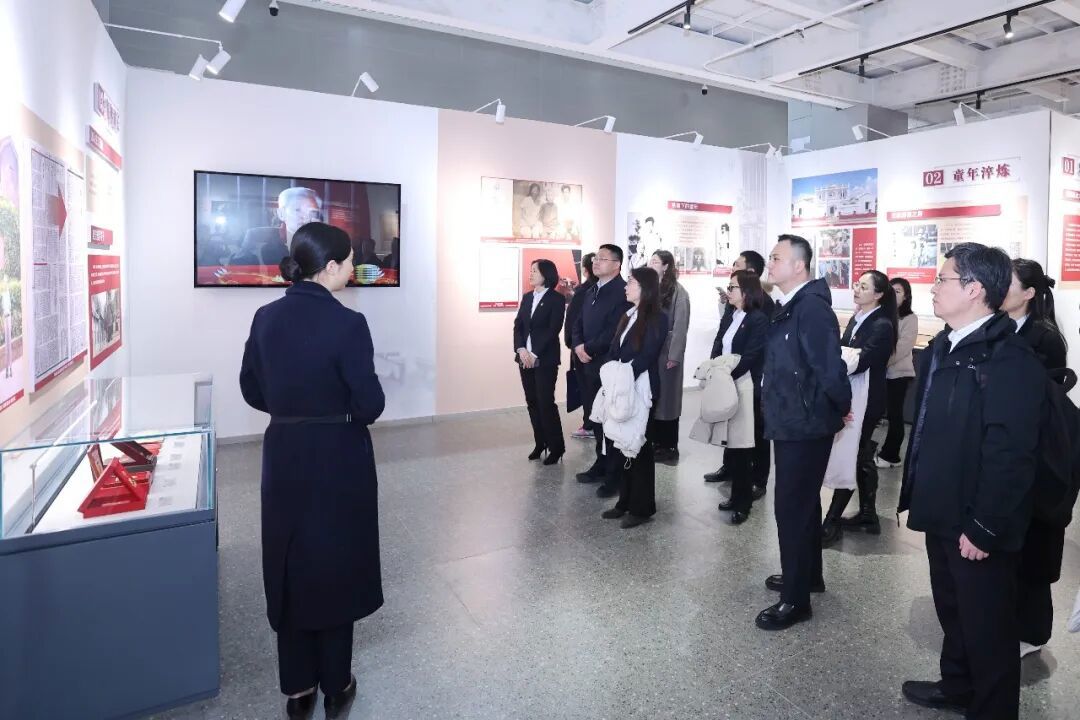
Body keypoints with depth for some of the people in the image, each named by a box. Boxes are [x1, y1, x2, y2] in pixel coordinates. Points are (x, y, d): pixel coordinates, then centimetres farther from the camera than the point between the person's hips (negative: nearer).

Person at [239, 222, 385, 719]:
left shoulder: (266, 318, 0)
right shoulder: (347, 323, -18)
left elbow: (252, 390, 7)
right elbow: (370, 404, -18)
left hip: (283, 456, 5)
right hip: (338, 459, -5)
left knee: (289, 568, 17)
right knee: (335, 567, 12)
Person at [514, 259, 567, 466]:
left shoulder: (557, 299, -4)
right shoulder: (527, 297, 14)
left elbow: (553, 330, -12)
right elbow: (518, 325, 8)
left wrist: (535, 354, -16)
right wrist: (521, 349, -8)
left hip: (545, 359, -6)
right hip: (525, 358, 6)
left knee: (546, 402, -7)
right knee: (532, 402, 8)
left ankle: (556, 447, 4)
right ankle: (540, 443, 18)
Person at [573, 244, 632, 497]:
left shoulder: (623, 291, -14)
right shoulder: (592, 291, 16)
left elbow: (615, 331, -22)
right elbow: (578, 323, 16)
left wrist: (588, 348, -14)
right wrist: (578, 346, -3)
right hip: (591, 364, 8)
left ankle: (615, 474, 10)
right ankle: (602, 464, 29)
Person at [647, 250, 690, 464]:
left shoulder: (678, 291, -6)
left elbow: (680, 325, -12)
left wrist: (674, 355, -17)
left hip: (666, 352, -6)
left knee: (666, 398, 1)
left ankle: (669, 446, 10)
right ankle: (653, 442, 18)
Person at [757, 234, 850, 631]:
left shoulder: (812, 305, -22)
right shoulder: (789, 305, 8)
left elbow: (830, 368, -25)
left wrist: (841, 408, -10)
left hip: (805, 425, -10)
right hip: (791, 421, 10)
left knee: (792, 507, -1)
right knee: (802, 502, 21)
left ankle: (796, 599, 14)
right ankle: (807, 575, 39)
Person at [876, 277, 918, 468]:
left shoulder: (910, 319, -5)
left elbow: (902, 348, -14)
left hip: (898, 373, -4)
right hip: (880, 371, 4)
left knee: (895, 414, 4)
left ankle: (890, 456, 17)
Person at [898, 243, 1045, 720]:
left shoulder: (1010, 359, -21)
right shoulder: (942, 348, 8)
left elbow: (1010, 455, -23)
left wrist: (985, 528, -21)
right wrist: (912, 495, 14)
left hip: (978, 527, -9)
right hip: (942, 514, 9)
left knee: (987, 627, 10)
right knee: (952, 610, 25)